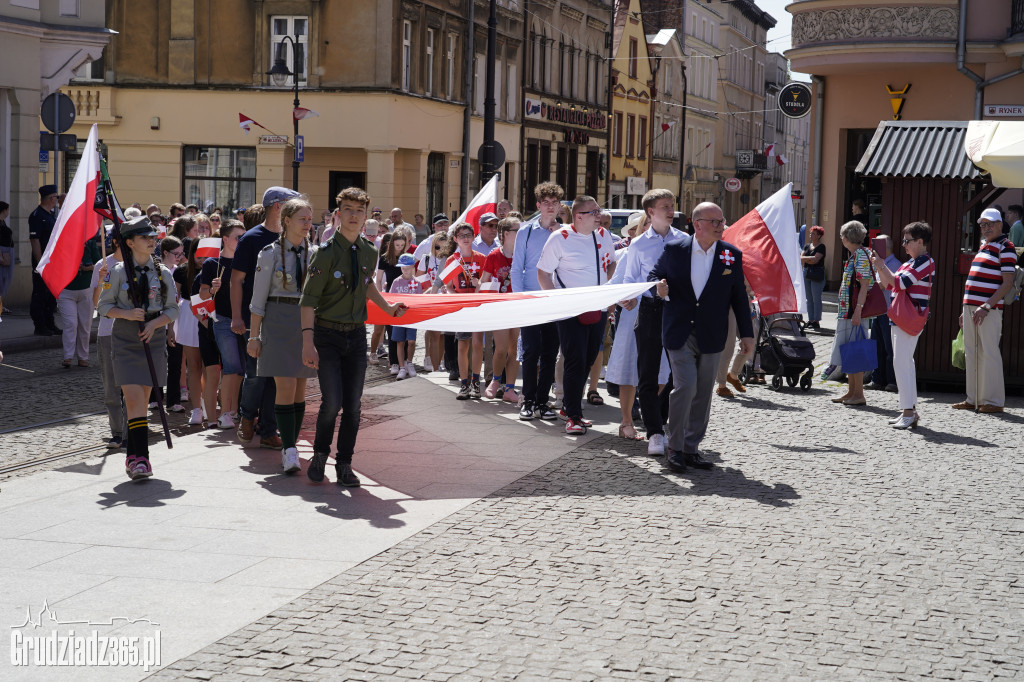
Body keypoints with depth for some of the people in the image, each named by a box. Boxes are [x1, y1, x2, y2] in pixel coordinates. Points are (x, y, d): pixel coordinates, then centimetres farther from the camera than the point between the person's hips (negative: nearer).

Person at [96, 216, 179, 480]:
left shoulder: (163, 273, 5)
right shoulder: (119, 272, -2)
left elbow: (172, 309, 7)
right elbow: (103, 306, 2)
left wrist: (155, 323, -12)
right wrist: (127, 314, -15)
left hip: (154, 340, 3)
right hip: (125, 341, -3)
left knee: (142, 400, 8)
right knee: (133, 399, -12)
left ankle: (134, 456, 19)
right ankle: (140, 457, -15)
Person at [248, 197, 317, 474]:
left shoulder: (314, 254, 8)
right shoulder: (270, 253, -3)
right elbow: (258, 298, -1)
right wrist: (254, 336, -4)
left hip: (307, 323, 4)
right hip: (278, 322, -4)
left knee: (300, 388, 7)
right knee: (286, 386, -11)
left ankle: (289, 446, 17)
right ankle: (289, 451, -12)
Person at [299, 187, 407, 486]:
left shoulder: (369, 253, 4)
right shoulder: (326, 253, -13)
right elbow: (308, 300, -15)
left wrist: (387, 308, 25)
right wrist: (308, 341, -22)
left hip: (356, 336, 5)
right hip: (327, 335, -5)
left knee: (353, 405, 4)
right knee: (332, 402, -12)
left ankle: (344, 465, 17)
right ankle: (320, 454, 14)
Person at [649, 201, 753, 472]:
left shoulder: (732, 255, 3)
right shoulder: (674, 249, -2)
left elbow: (739, 296, 7)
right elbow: (654, 275, 9)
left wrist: (746, 333, 7)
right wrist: (659, 289, -16)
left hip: (711, 336, 3)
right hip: (679, 333, -3)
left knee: (703, 393, 6)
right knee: (685, 386, -13)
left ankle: (691, 448, 18)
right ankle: (674, 447, 1)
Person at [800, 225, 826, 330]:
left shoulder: (821, 247, -4)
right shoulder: (807, 246, 16)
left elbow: (815, 260, -15)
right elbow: (801, 258, 5)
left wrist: (805, 259, -5)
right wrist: (810, 259, -10)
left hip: (817, 275, -7)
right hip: (806, 274, 7)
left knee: (816, 299, -6)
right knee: (809, 299, 8)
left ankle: (817, 321, -5)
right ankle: (810, 320, 12)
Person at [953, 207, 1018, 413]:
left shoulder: (1005, 247, -6)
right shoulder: (984, 247, 20)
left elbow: (1007, 283, -13)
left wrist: (986, 307, -20)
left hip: (989, 310, -9)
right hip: (971, 307, 9)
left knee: (989, 353, -7)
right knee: (971, 354, 10)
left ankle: (993, 401, -3)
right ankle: (973, 399, 16)